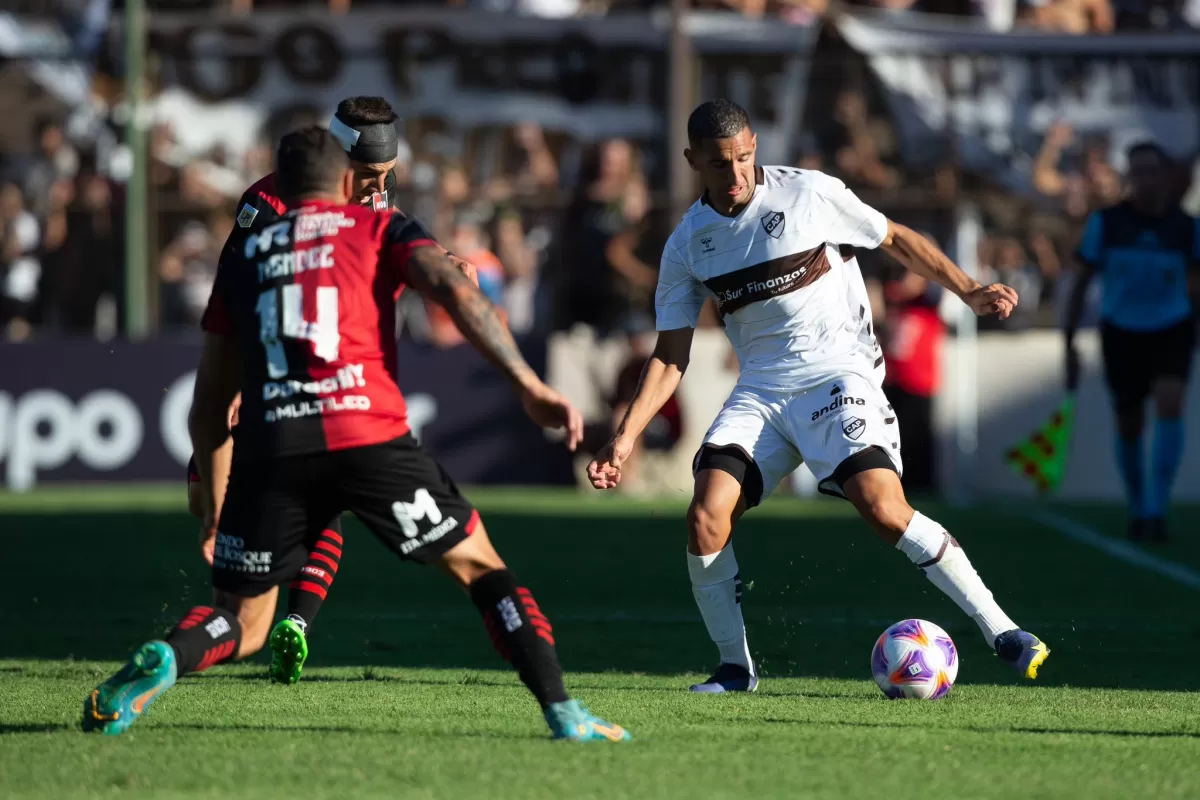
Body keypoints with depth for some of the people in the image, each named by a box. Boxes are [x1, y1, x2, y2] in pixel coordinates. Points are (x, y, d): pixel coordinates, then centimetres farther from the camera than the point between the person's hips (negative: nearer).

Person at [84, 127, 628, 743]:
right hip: (368, 436, -2)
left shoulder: (243, 257, 26)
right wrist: (529, 385, -8)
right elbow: (455, 290, -4)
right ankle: (563, 714, -1)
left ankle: (161, 662, -17)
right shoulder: (378, 229, 17)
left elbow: (209, 407, 25)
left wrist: (216, 513, 33)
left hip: (268, 449, 2)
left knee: (240, 622, 15)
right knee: (479, 569, 12)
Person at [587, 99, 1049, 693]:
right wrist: (625, 437, -1)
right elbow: (670, 356, 8)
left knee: (884, 509, -23)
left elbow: (895, 240, 7)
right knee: (705, 518, -16)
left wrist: (968, 291, -1)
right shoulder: (687, 244, 3)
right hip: (760, 389, 4)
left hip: (838, 370, -4)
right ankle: (734, 667, 1)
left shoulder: (809, 193, -6)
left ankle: (1001, 632, -15)